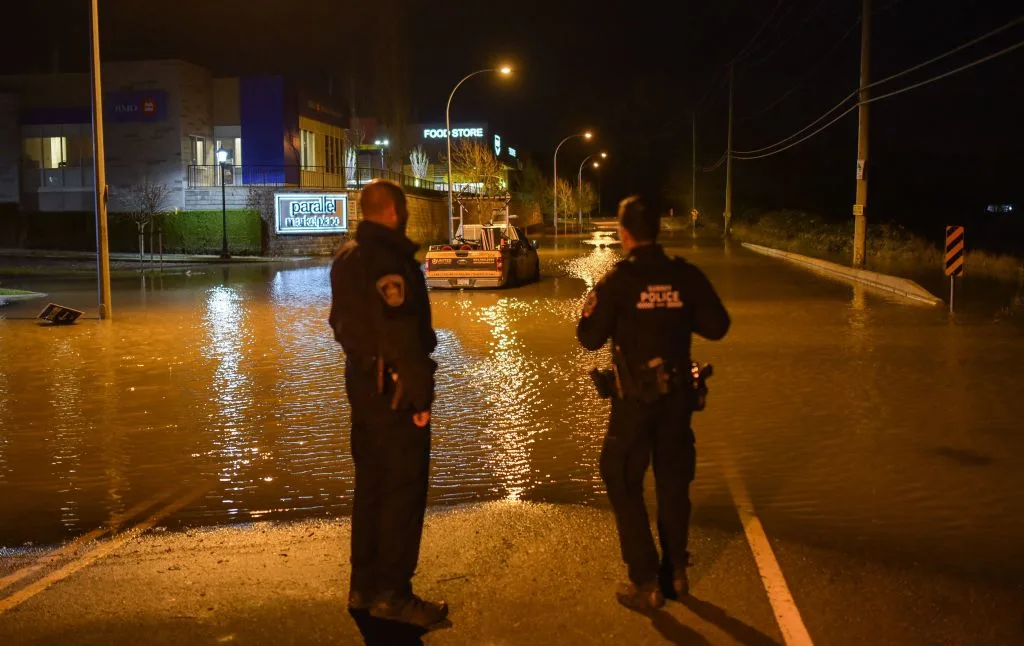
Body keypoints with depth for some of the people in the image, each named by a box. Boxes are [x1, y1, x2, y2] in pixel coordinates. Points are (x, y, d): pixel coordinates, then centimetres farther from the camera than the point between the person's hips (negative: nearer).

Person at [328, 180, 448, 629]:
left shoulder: (346, 257, 13)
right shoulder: (389, 258, -19)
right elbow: (401, 333, -25)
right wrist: (420, 394, -21)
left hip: (363, 382, 10)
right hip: (393, 388, -10)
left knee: (370, 483, 16)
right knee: (403, 488, -1)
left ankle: (364, 584, 25)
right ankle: (392, 593, 6)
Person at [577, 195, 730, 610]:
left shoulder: (617, 280, -12)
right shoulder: (685, 275, -3)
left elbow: (590, 338, -12)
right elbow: (717, 327, 0)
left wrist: (596, 305, 6)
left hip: (635, 398, -4)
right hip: (678, 394, 4)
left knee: (624, 486, 9)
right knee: (674, 483, 17)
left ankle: (646, 584, 9)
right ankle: (676, 573, 28)